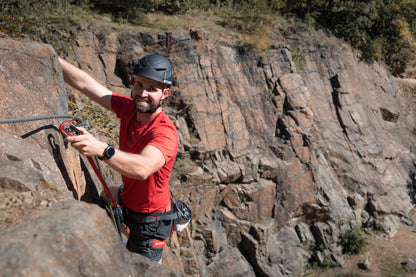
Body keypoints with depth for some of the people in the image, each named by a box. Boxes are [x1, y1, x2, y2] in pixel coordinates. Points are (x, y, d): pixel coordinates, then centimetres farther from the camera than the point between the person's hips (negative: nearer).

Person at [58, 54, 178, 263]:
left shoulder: (165, 134, -38)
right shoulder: (129, 108, -16)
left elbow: (143, 168, -58)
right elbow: (85, 84, -13)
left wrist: (101, 149, -72)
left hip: (149, 215, -8)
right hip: (128, 196, 8)